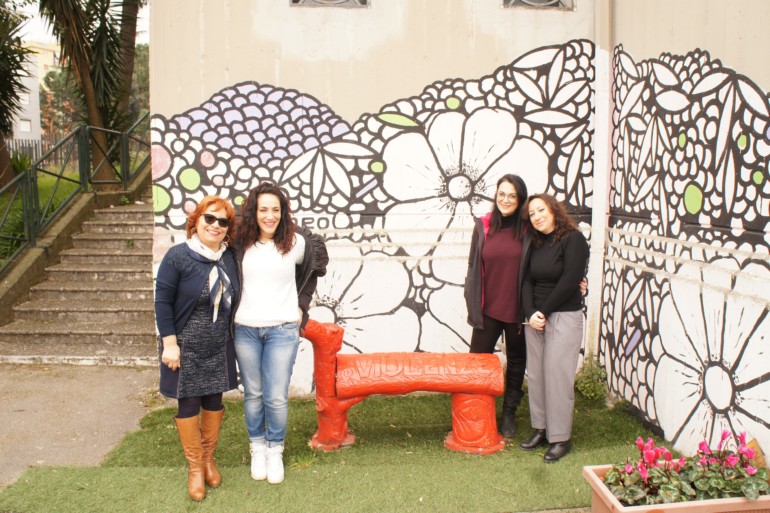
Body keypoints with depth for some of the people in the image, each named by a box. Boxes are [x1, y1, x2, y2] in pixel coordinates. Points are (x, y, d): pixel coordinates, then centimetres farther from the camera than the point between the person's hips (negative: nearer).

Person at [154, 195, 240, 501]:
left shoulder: (230, 258, 1)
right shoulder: (178, 256, -13)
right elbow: (162, 301, -12)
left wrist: (232, 335, 13)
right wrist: (169, 343, -14)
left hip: (219, 348, 4)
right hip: (186, 348, -4)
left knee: (214, 401, 13)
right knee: (188, 403, 6)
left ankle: (209, 458, 33)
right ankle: (195, 466, 23)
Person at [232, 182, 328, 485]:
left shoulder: (297, 242, -3)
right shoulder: (239, 243, -2)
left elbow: (315, 269, 15)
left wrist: (301, 305, 10)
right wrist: (233, 309, 6)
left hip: (283, 329, -1)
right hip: (245, 329, 1)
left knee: (276, 397, -1)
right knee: (253, 394, 12)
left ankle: (275, 450, 20)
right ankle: (257, 447, 30)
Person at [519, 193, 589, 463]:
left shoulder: (573, 239, -8)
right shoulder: (535, 243, 11)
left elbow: (569, 282, -15)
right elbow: (527, 281, 6)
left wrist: (544, 312, -11)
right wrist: (530, 313, -9)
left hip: (563, 317, -6)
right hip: (534, 317, 6)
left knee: (557, 377, -4)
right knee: (535, 375, 9)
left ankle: (561, 438, 7)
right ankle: (541, 429, 21)